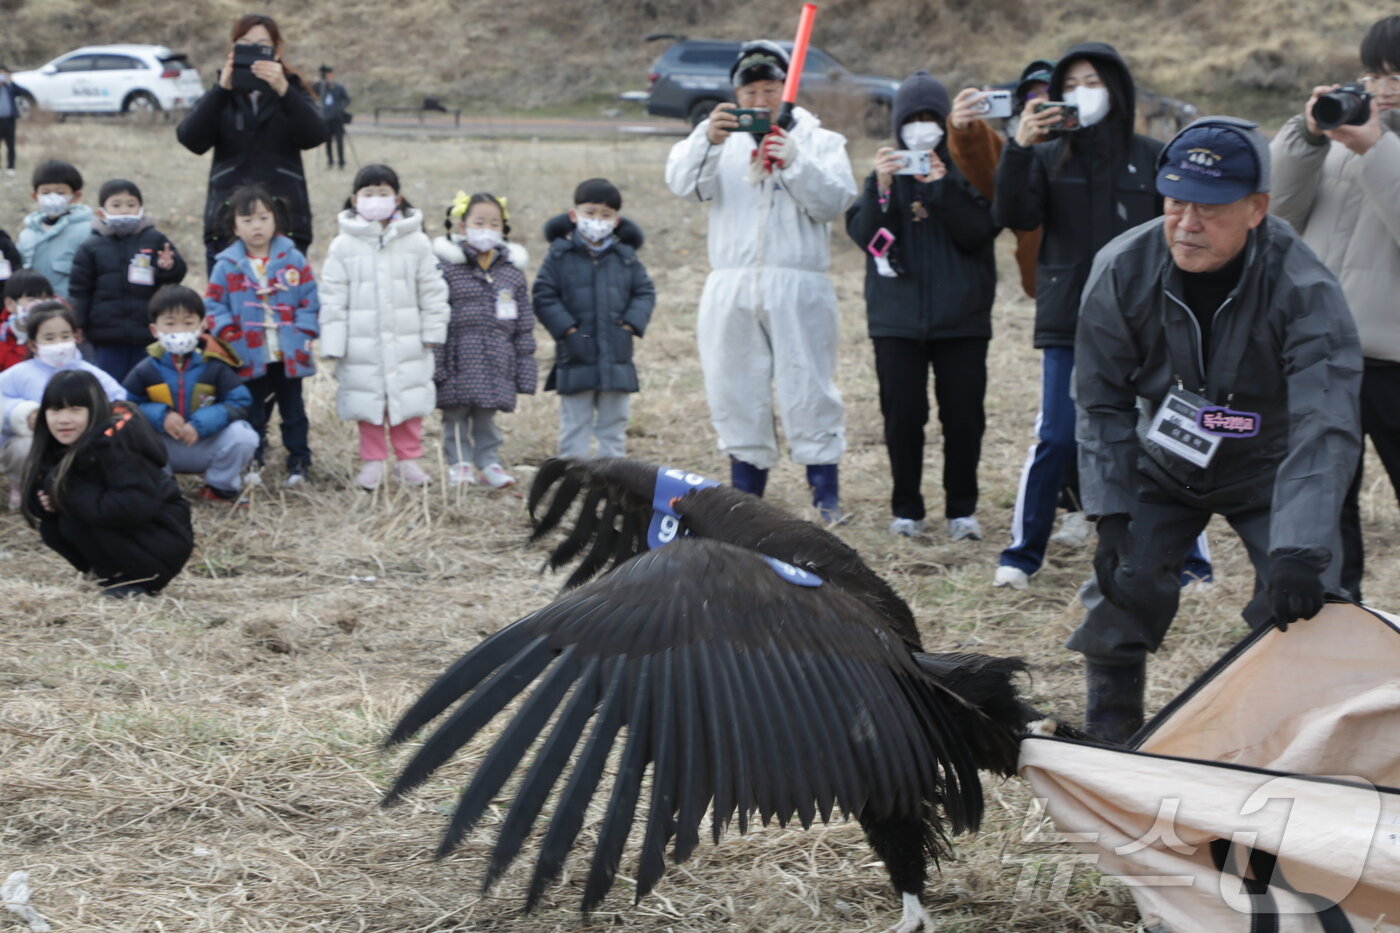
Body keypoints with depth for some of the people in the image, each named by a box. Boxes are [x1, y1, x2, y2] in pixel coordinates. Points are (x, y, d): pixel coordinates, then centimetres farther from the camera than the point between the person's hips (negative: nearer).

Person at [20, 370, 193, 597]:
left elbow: (136, 505, -33)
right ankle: (116, 574, 7)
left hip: (165, 544, -9)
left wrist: (71, 496, -24)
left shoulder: (113, 443, -22)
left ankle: (138, 579, -12)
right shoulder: (58, 448, 3)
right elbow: (38, 506, 7)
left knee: (75, 521, -23)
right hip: (133, 534, 9)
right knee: (51, 527, -4)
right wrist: (53, 496, -18)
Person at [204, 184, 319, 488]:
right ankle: (252, 463, 19)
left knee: (293, 410, 9)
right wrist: (229, 335, -12)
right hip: (250, 359, 0)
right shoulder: (227, 266, -1)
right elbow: (213, 305, 0)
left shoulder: (293, 260, -1)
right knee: (253, 413, 10)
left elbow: (310, 300, 0)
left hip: (289, 356, 0)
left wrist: (304, 333, -10)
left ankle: (298, 462, 17)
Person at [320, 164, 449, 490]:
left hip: (406, 340, 0)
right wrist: (333, 342, -3)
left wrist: (432, 331, 3)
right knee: (368, 401, 6)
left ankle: (408, 460, 19)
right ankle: (372, 462, 18)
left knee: (408, 401, 5)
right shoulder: (343, 246, 0)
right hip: (362, 344, 0)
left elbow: (432, 291, 5)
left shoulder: (416, 243, 0)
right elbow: (333, 298, 1)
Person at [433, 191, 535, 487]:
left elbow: (524, 325, 12)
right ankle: (460, 464, 15)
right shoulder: (448, 266, -4)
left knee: (486, 416, 10)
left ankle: (488, 463, 20)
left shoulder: (512, 271, 9)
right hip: (459, 360, -3)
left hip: (497, 363, 3)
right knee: (457, 415, 4)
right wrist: (435, 364, -11)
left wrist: (525, 370, 9)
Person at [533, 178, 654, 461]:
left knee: (614, 425, 9)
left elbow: (645, 293, 8)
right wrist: (567, 330, -12)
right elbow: (544, 296, -4)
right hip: (576, 359, -2)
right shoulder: (560, 255, -1)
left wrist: (630, 326, -7)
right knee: (575, 426, 3)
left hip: (617, 359, 3)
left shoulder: (626, 256, 6)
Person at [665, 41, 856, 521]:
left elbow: (834, 202, -3)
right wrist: (706, 139, -22)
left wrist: (794, 163, -18)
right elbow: (681, 182, -4)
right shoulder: (723, 142, 15)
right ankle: (744, 495, 14)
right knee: (735, 393, 5)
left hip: (797, 287, -2)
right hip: (731, 285, 2)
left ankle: (826, 496, -2)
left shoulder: (820, 141, 11)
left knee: (808, 392, -6)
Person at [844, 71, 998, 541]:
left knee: (964, 416, -1)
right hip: (897, 317, 1)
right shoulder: (885, 172, 8)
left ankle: (962, 509, 11)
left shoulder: (968, 170, 4)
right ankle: (906, 509, 12)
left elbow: (979, 233, -10)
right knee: (902, 417, 0)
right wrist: (882, 188, -19)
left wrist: (944, 187, -20)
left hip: (961, 318, -1)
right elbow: (861, 234, -4)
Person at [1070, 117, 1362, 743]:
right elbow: (1102, 403, -9)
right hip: (1161, 471, 2)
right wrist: (1111, 519, -16)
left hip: (1267, 474, -2)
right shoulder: (1122, 272, -22)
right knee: (1121, 596, -8)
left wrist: (1300, 551, -47)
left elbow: (1325, 427, -37)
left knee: (1301, 611, -12)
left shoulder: (1303, 289, -32)